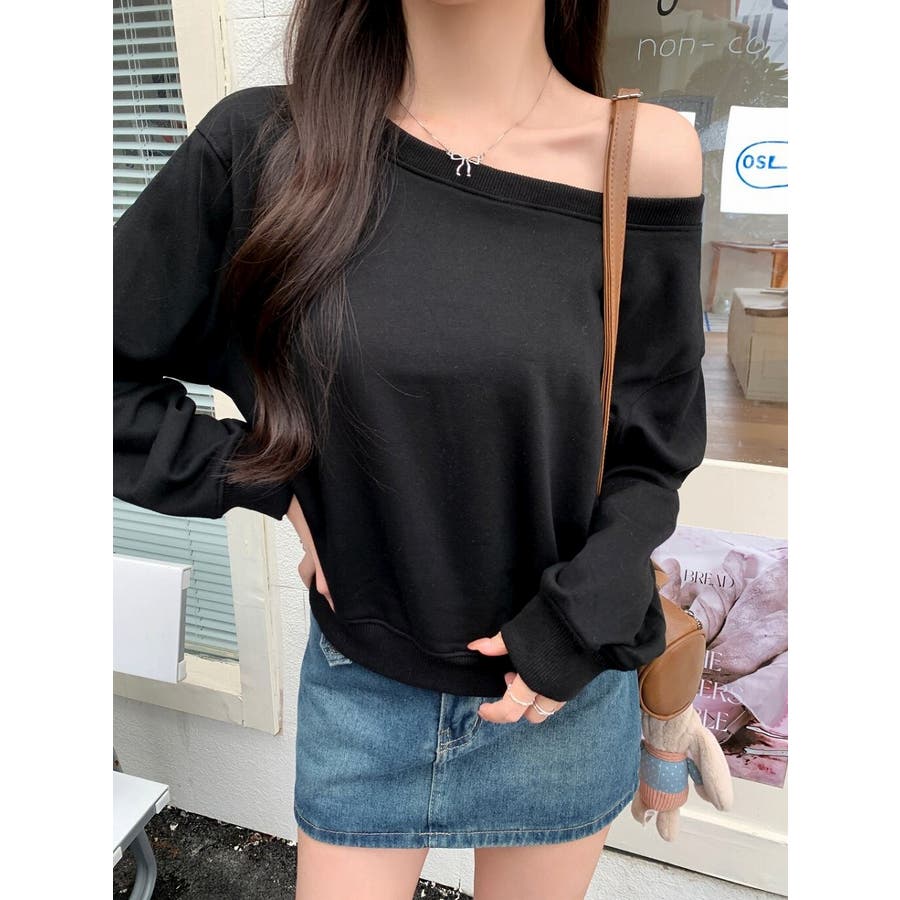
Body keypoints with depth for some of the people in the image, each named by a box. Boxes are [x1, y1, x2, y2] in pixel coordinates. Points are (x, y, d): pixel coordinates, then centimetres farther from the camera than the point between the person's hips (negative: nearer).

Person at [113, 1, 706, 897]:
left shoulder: (643, 154, -11)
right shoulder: (263, 143, -10)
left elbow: (652, 452, -3)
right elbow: (116, 369, -1)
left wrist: (584, 624, -14)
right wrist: (263, 481, -8)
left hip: (563, 688, 1)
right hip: (360, 687, 0)